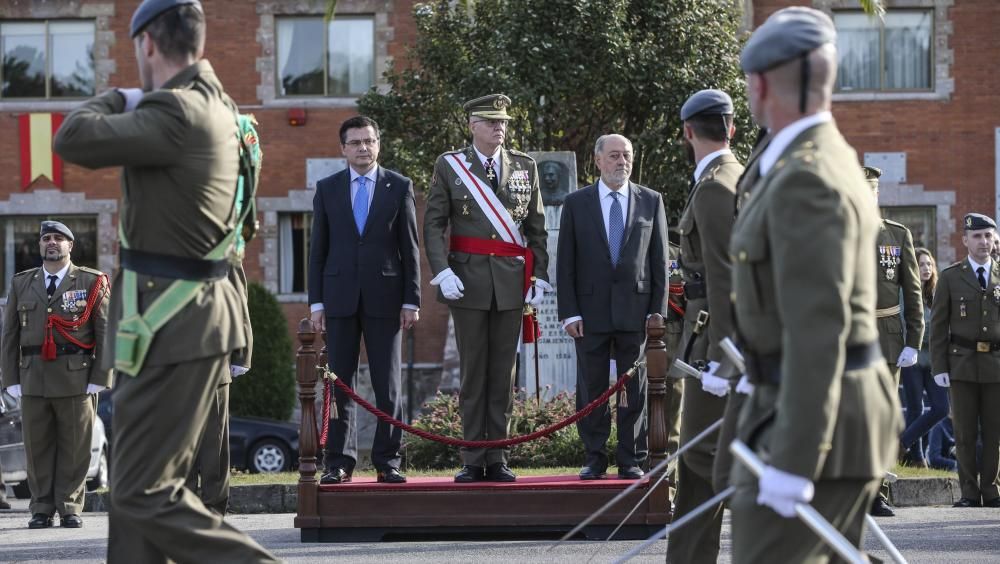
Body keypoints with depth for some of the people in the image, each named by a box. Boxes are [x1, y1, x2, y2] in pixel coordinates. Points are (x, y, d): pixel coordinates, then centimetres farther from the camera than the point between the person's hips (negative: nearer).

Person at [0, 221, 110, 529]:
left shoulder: (92, 283, 5)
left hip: (77, 379, -2)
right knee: (37, 446, 2)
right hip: (33, 378, 2)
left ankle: (70, 508, 6)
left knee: (75, 447, 0)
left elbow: (105, 333, 1)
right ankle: (41, 509, 8)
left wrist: (99, 378, -6)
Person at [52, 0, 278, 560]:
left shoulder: (176, 112, -20)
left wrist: (117, 99, -5)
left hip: (173, 325, -10)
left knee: (144, 492, -9)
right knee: (143, 484, 14)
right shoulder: (217, 107, 11)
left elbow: (75, 138, -19)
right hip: (199, 315, 10)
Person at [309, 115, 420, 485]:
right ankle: (339, 462, 4)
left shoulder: (399, 187, 6)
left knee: (388, 385, 0)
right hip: (340, 297, 1)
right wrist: (316, 301, 2)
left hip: (384, 297, -1)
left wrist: (412, 300, -2)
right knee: (339, 384, 1)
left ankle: (387, 461, 4)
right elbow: (318, 249, 9)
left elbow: (410, 248, 5)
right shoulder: (327, 188, 9)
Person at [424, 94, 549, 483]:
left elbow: (536, 227, 11)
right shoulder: (449, 166, 3)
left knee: (503, 373, 3)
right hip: (467, 279, -2)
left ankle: (497, 460, 7)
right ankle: (473, 461, 4)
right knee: (472, 371, 0)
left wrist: (539, 275, 3)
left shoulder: (525, 167, 10)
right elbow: (433, 224, 1)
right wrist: (442, 271, -11)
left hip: (512, 281, 2)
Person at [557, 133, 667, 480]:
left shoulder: (651, 202, 8)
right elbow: (565, 264, 4)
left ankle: (632, 461, 7)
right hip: (591, 311, 0)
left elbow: (659, 261, 7)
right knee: (591, 389, 3)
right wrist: (569, 313, -5)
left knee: (635, 390, 2)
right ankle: (595, 460, 9)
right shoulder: (576, 204, 6)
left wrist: (658, 311, -1)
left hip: (635, 310, 0)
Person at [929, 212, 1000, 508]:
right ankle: (969, 492, 6)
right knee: (965, 432, 0)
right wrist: (939, 367, -3)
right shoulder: (950, 278, 6)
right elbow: (938, 326, 4)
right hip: (962, 363, -1)